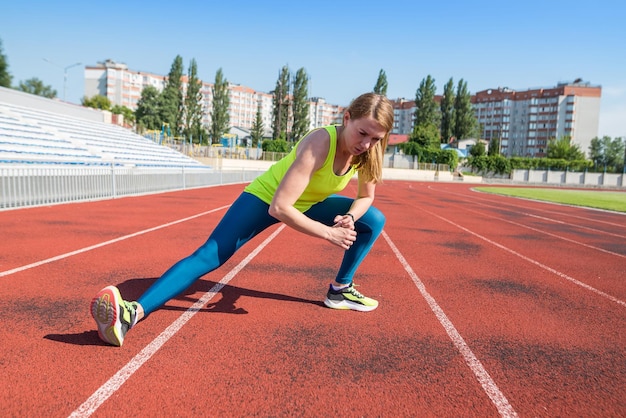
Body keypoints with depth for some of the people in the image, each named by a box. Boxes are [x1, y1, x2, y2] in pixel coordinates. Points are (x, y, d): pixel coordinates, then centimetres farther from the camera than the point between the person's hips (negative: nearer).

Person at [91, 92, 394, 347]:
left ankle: (340, 290, 14)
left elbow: (366, 196, 0)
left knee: (374, 220, 2)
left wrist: (349, 218, -21)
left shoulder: (367, 150, -17)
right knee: (208, 256, -23)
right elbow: (279, 207, -41)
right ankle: (132, 312, -29)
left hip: (306, 203, 7)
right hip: (265, 198, -7)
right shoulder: (319, 144, -36)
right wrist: (328, 233, -37)